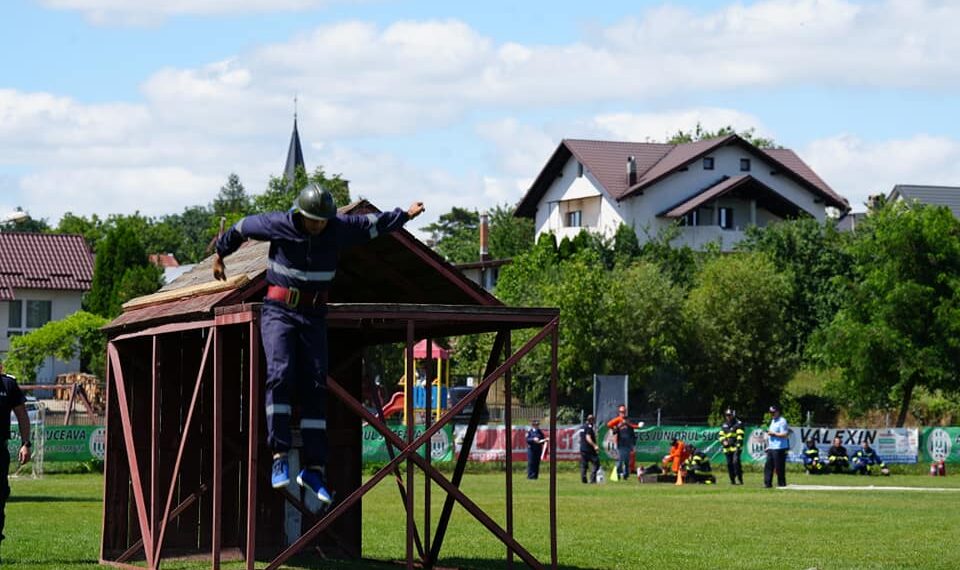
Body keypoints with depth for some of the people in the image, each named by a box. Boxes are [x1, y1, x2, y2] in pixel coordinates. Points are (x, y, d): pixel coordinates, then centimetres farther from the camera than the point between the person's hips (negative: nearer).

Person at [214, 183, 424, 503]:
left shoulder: (340, 229, -2)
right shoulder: (278, 225, -10)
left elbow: (374, 224, 17)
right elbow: (241, 228, 8)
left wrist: (405, 215, 26)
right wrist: (220, 254, 23)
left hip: (314, 315, 3)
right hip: (279, 310, -3)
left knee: (316, 387, -2)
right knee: (280, 374, -23)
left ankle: (313, 468, 1)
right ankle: (280, 456, -23)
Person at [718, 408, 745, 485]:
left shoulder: (738, 424, -1)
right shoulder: (724, 425, 17)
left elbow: (740, 435, -9)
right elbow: (720, 435, 19)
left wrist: (738, 445, -19)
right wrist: (723, 441, -2)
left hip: (736, 447, -6)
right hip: (727, 448, 6)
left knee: (736, 462, -20)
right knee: (729, 464, 6)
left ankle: (740, 478, -13)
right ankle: (732, 480, 14)